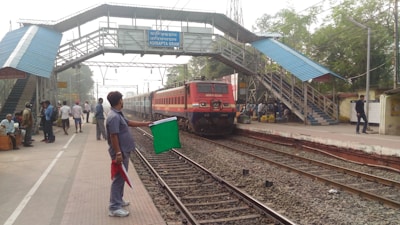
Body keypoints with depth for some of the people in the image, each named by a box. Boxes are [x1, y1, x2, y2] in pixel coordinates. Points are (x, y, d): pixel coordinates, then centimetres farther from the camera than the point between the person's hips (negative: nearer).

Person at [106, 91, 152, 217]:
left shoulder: (118, 115, 11)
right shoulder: (114, 117, -21)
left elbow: (129, 123, 24)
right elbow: (113, 136, -25)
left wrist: (145, 124, 29)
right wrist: (118, 153, -26)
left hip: (123, 151, 10)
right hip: (120, 152, -10)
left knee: (121, 177, 19)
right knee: (119, 178, -5)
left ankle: (118, 201, 32)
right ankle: (114, 208, 2)